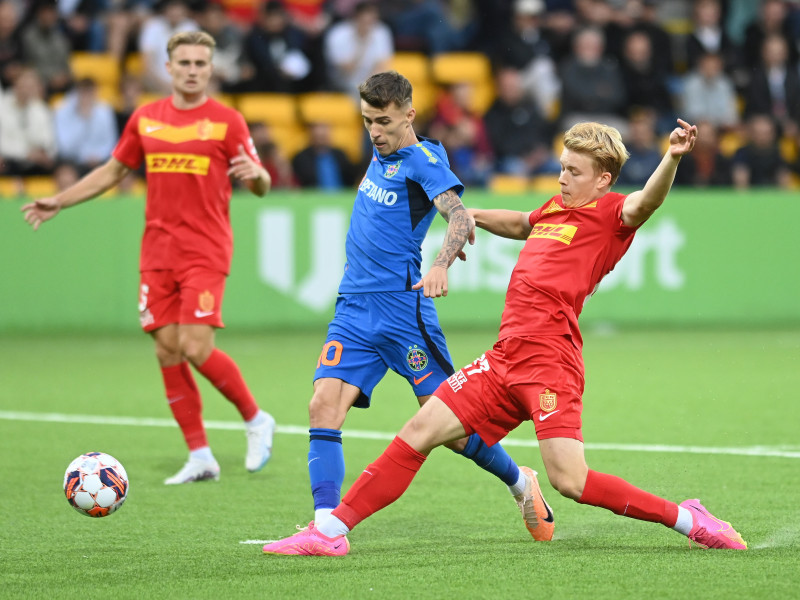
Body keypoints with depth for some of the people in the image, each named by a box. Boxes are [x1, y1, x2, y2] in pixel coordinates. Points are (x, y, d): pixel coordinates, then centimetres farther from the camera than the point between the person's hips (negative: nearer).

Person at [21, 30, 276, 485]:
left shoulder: (227, 121, -2)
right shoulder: (146, 119, 10)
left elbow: (261, 185, -1)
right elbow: (114, 171, 22)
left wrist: (255, 174, -25)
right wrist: (58, 202, 17)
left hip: (206, 251, -5)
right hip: (157, 253, 5)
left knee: (196, 348, -15)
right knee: (167, 350, 0)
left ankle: (256, 420, 8)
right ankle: (200, 456, 7)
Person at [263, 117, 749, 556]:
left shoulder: (610, 214, -2)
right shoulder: (554, 210, 20)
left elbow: (647, 201, -25)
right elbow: (520, 224, 44)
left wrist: (673, 158, -43)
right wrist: (470, 214, 53)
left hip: (550, 361, -8)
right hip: (507, 356, 8)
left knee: (570, 481, -18)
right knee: (421, 431, 4)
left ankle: (685, 518, -3)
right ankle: (332, 531, 8)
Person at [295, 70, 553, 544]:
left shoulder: (422, 158, -8)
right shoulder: (382, 152, 14)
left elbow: (460, 219, -23)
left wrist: (440, 264, -40)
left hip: (403, 305, -7)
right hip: (354, 306, 7)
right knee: (324, 406, -12)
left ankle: (520, 483, 24)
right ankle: (327, 524, -17)